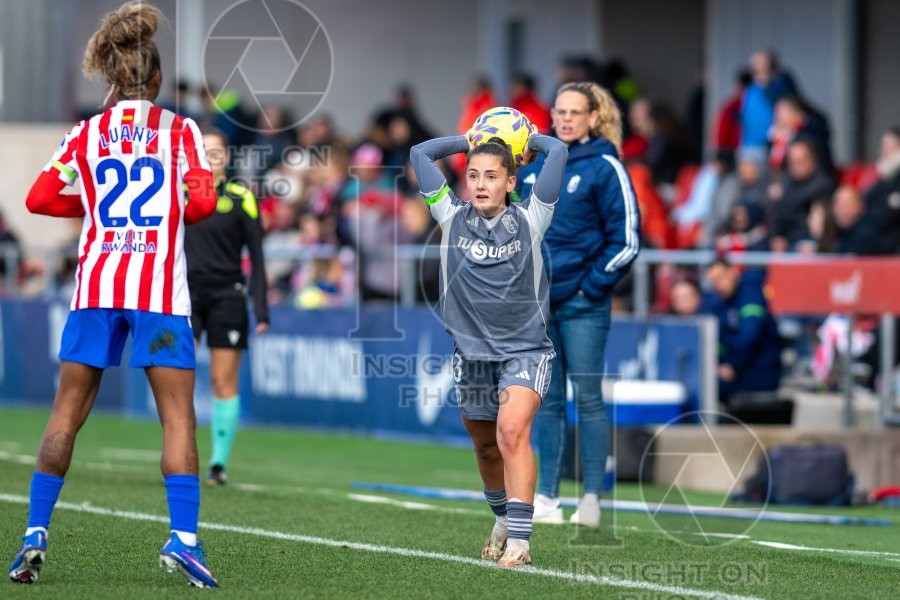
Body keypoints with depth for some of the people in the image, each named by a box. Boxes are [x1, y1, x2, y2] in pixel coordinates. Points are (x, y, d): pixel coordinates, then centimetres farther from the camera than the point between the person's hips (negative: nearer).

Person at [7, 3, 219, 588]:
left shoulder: (86, 134, 9)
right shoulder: (179, 129, 2)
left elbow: (39, 197, 6)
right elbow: (202, 200, -8)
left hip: (97, 279, 3)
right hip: (159, 286, -2)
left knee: (67, 411, 8)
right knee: (178, 414, -1)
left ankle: (36, 534, 3)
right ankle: (183, 536, -12)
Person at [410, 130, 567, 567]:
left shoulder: (528, 220, -5)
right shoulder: (453, 218, 1)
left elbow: (557, 150, -8)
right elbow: (420, 153, 5)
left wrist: (525, 140, 9)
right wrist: (472, 142, 11)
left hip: (525, 349, -4)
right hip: (472, 351, 4)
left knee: (512, 430, -23)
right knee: (485, 445, 16)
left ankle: (519, 541, -26)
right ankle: (503, 520, 41)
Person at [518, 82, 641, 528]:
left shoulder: (605, 168, -6)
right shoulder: (533, 165, 9)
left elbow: (626, 239, -8)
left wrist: (592, 286, -10)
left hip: (581, 305, -5)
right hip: (536, 303, 5)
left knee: (588, 398, -2)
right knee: (547, 400, 8)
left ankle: (592, 499, 1)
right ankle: (546, 497, 13)